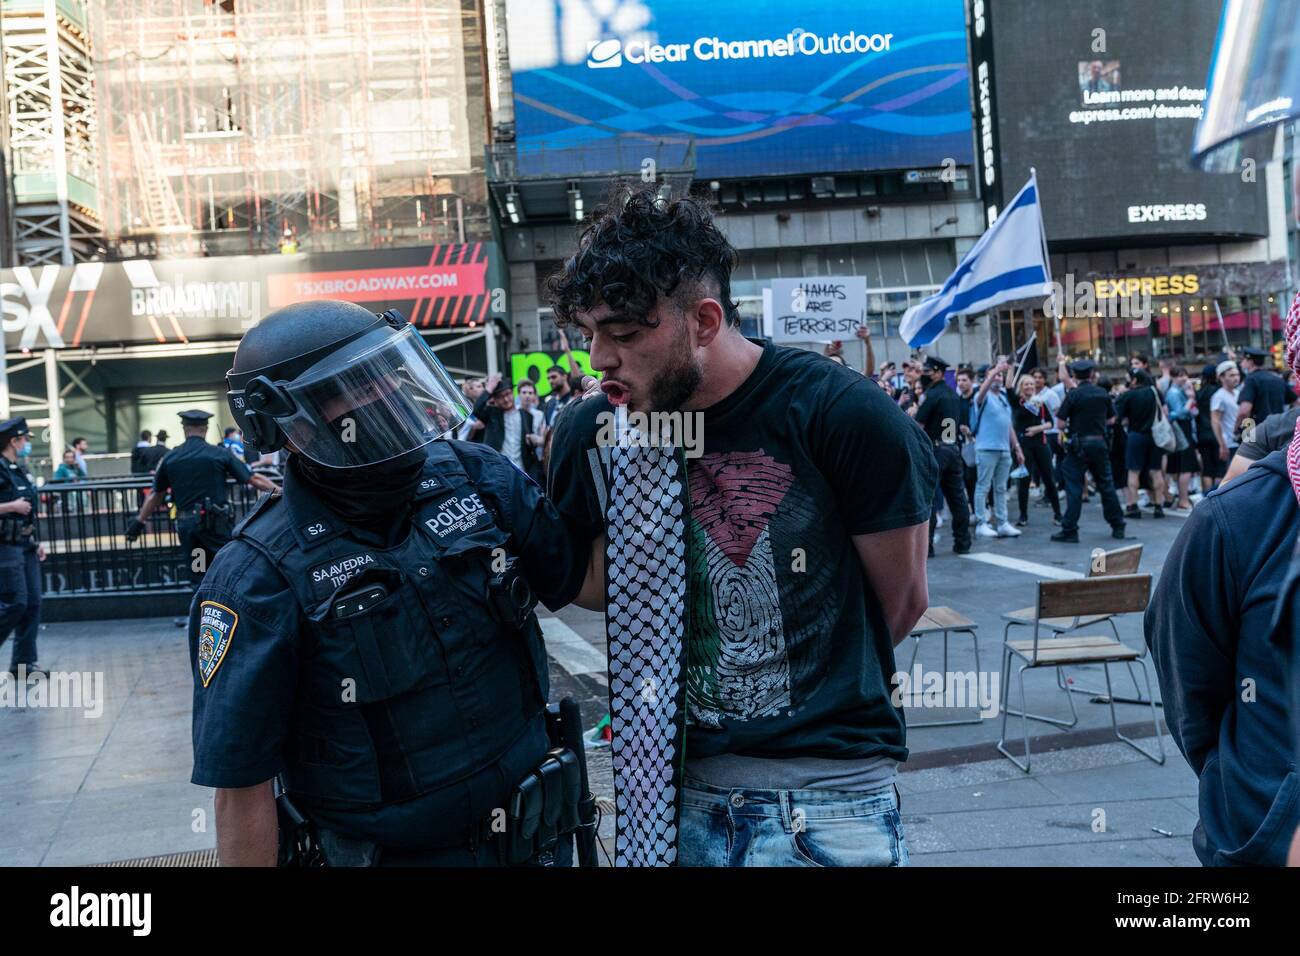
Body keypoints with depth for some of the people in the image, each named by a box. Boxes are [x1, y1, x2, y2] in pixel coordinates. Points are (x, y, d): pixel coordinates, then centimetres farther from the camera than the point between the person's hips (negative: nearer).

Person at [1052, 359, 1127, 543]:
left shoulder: (1073, 395, -11)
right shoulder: (1103, 394, 3)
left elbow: (1060, 424, -12)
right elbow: (1111, 418, 14)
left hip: (1079, 445, -4)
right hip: (1100, 443, 4)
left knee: (1074, 488, -1)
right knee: (1106, 485, 14)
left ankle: (1069, 531, -2)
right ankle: (1118, 527, 20)